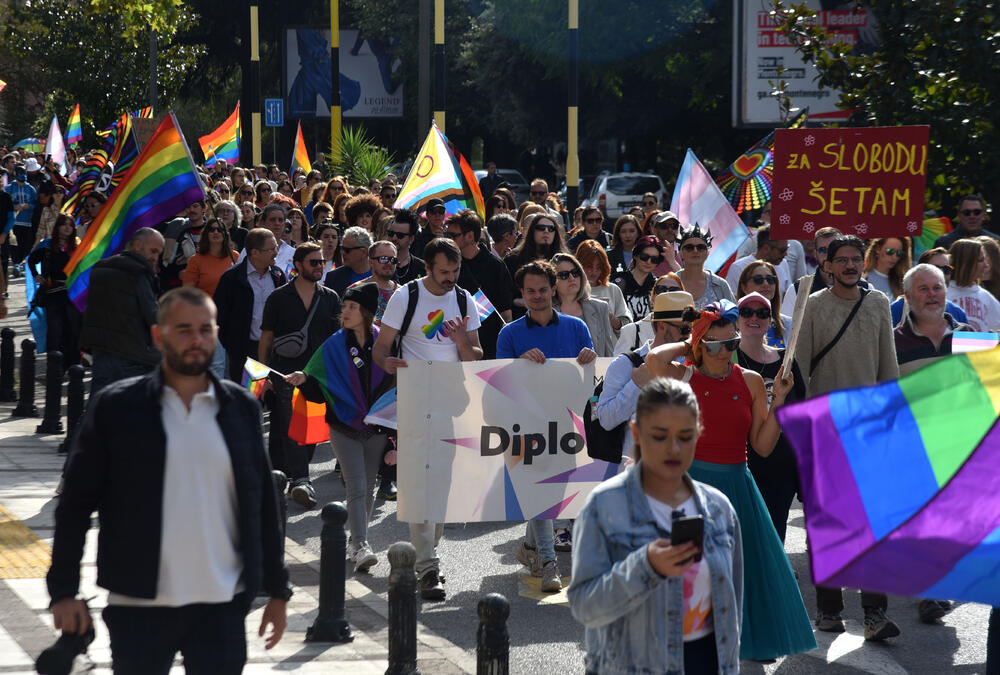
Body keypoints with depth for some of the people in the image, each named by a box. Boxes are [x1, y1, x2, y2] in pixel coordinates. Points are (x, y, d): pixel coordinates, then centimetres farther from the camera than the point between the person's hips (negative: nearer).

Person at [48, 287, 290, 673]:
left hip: (222, 607, 2)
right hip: (139, 608, -1)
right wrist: (63, 591, -6)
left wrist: (276, 591, 11)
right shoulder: (115, 407, -1)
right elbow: (75, 505, 0)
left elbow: (262, 505, 11)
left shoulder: (241, 407, 7)